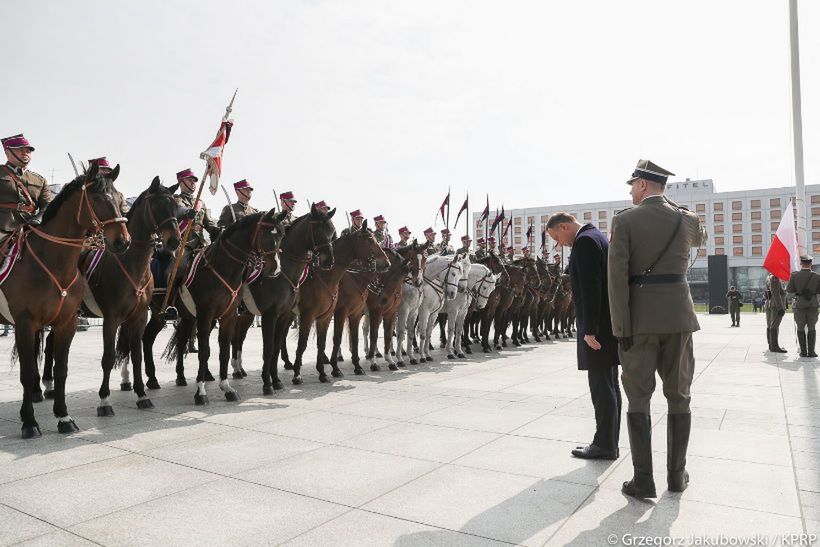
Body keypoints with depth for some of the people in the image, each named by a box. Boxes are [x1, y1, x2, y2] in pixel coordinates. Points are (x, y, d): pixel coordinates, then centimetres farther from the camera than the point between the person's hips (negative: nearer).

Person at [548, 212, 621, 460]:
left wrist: (589, 329, -19)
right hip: (608, 324, 10)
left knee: (602, 386, -3)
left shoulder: (585, 241, -14)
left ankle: (604, 445, 6)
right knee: (609, 385, 14)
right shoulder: (597, 236, 18)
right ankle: (609, 442, 23)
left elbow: (590, 288, -21)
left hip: (597, 327, -10)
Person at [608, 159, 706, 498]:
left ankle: (643, 480, 4)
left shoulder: (624, 220, -6)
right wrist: (670, 206, 29)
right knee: (678, 396, 13)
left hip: (639, 318, -3)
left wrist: (621, 328, -10)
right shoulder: (687, 220, 5)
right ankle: (677, 474, 20)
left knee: (638, 397, 3)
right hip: (678, 315, 4)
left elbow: (617, 276, -13)